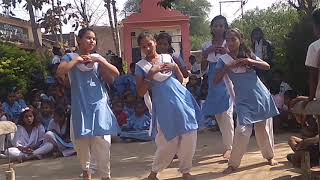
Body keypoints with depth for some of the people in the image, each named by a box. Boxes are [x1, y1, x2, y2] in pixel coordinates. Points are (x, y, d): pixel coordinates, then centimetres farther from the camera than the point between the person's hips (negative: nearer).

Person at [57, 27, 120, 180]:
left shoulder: (98, 57, 8)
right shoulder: (71, 57, 2)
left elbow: (116, 73, -2)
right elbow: (60, 72, -17)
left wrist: (99, 60, -11)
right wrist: (77, 60, -12)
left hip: (99, 105, 1)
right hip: (80, 106, -1)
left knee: (103, 142, -4)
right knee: (82, 141, 9)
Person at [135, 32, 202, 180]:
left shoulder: (167, 57, 11)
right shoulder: (141, 66, 2)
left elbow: (181, 80, 14)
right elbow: (141, 92, -5)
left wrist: (175, 67, -4)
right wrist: (152, 73, -12)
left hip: (182, 100, 3)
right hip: (164, 105, -3)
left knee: (189, 138, 2)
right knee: (168, 142, -2)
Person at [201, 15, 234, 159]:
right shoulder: (206, 46, 7)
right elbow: (203, 68, 6)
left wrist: (227, 53, -21)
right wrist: (206, 53, -8)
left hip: (226, 81, -4)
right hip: (213, 83, 4)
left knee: (226, 114, -9)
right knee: (218, 115, 9)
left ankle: (229, 147, -2)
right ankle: (227, 144, 22)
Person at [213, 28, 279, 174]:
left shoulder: (248, 55, 3)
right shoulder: (224, 60, -2)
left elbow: (267, 66, -4)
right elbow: (216, 80, -10)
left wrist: (250, 61, -17)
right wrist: (229, 67, -19)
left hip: (261, 97, 2)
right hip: (243, 101, -2)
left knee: (264, 129, 10)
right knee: (242, 131, -13)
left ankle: (269, 155, 32)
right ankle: (233, 163, -1)